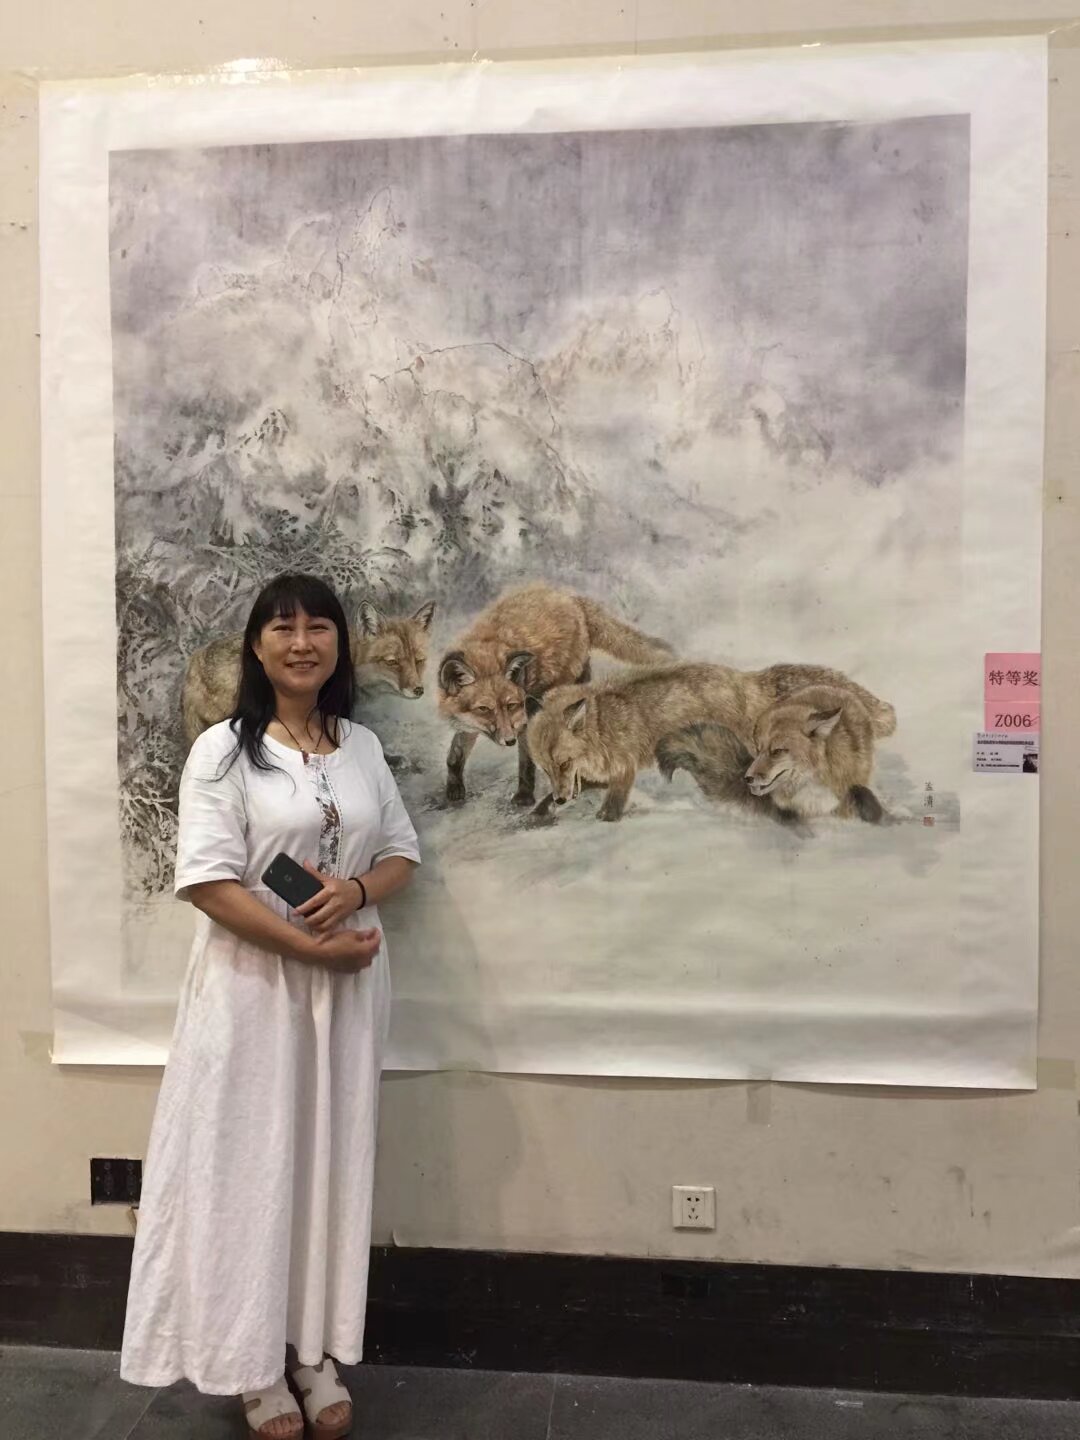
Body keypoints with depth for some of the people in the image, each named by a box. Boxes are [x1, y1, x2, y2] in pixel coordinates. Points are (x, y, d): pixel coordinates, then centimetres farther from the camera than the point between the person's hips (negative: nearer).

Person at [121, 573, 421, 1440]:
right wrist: (311, 946, -18)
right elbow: (207, 882, -14)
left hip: (349, 984, 4)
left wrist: (357, 893, -13)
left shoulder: (363, 746, 5)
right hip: (253, 985, -4)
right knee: (249, 1166, 7)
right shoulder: (224, 750, -9)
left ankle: (316, 1355, 32)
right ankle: (255, 1366, 28)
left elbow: (402, 853, 9)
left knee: (333, 1163, 13)